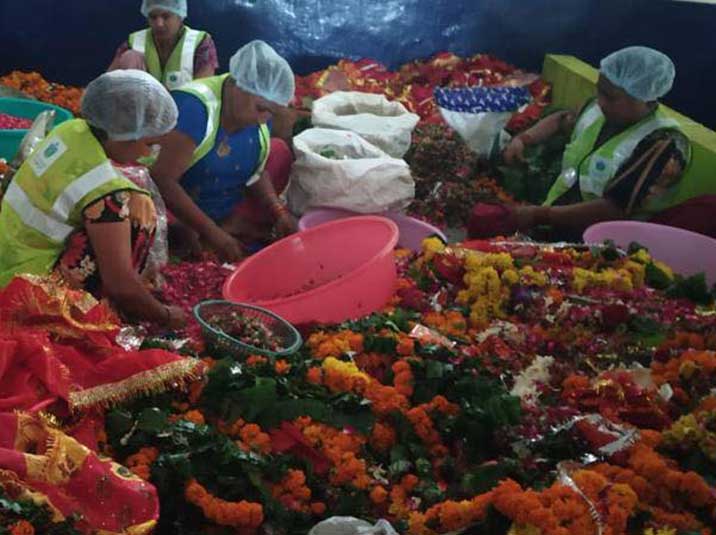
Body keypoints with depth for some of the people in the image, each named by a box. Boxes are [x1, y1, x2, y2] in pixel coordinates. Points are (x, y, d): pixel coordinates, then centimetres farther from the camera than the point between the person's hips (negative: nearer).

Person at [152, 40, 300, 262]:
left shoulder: (262, 108, -7)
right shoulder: (194, 108, -28)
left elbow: (255, 170, 6)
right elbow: (162, 180, -31)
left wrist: (278, 212, -11)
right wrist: (211, 233, -31)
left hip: (227, 209, 8)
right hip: (181, 214, -8)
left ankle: (232, 226, -8)